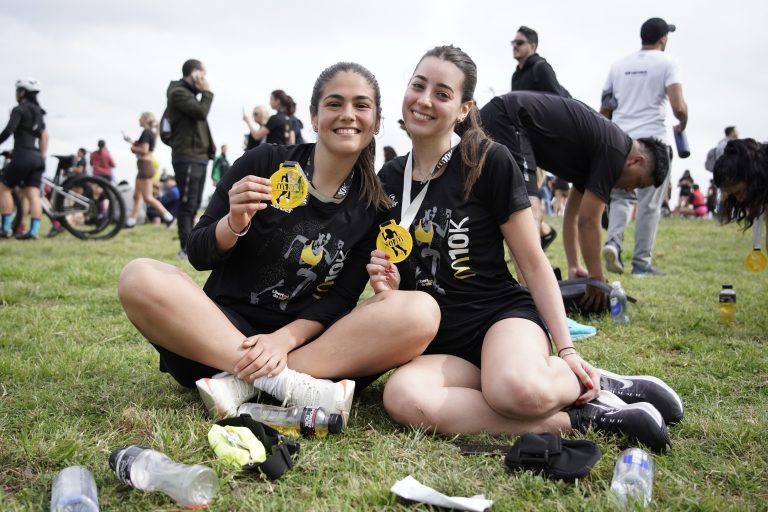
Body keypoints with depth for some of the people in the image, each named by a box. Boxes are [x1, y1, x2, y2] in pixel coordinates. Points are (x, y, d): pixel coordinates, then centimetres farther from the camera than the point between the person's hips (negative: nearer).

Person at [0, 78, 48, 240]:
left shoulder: (19, 109, -6)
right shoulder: (38, 112, 18)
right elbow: (44, 136, 20)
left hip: (22, 156, -7)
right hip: (37, 158, 7)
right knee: (33, 195, 0)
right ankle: (34, 231, -8)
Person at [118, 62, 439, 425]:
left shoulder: (374, 205, 3)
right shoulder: (265, 163, -2)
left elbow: (341, 300, -2)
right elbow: (199, 255, 0)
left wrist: (284, 340, -20)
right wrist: (234, 224, -21)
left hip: (306, 342, 1)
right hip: (224, 329, -1)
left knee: (420, 312, -25)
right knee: (140, 278, -29)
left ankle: (242, 382, -26)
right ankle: (290, 385, -29)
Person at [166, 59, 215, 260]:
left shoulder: (190, 94, 23)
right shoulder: (178, 93, -7)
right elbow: (201, 112, -20)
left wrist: (210, 147, 11)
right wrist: (207, 93, -4)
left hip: (199, 157, 10)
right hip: (187, 158, -10)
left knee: (194, 205, 10)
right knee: (187, 204, -10)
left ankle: (190, 246, 14)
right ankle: (186, 249, -9)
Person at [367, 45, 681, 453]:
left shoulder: (489, 162, -6)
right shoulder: (388, 179, 8)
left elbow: (534, 265, -3)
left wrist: (566, 350, -8)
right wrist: (387, 286, -6)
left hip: (502, 313, -4)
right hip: (438, 343, 4)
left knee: (518, 390, -41)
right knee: (401, 397, -34)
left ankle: (596, 387, -5)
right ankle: (572, 420, -20)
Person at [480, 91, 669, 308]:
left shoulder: (597, 145, 18)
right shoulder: (614, 152, -9)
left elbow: (573, 214, 24)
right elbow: (588, 221, -10)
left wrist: (574, 267, 22)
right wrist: (597, 280, 0)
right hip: (506, 121, -11)